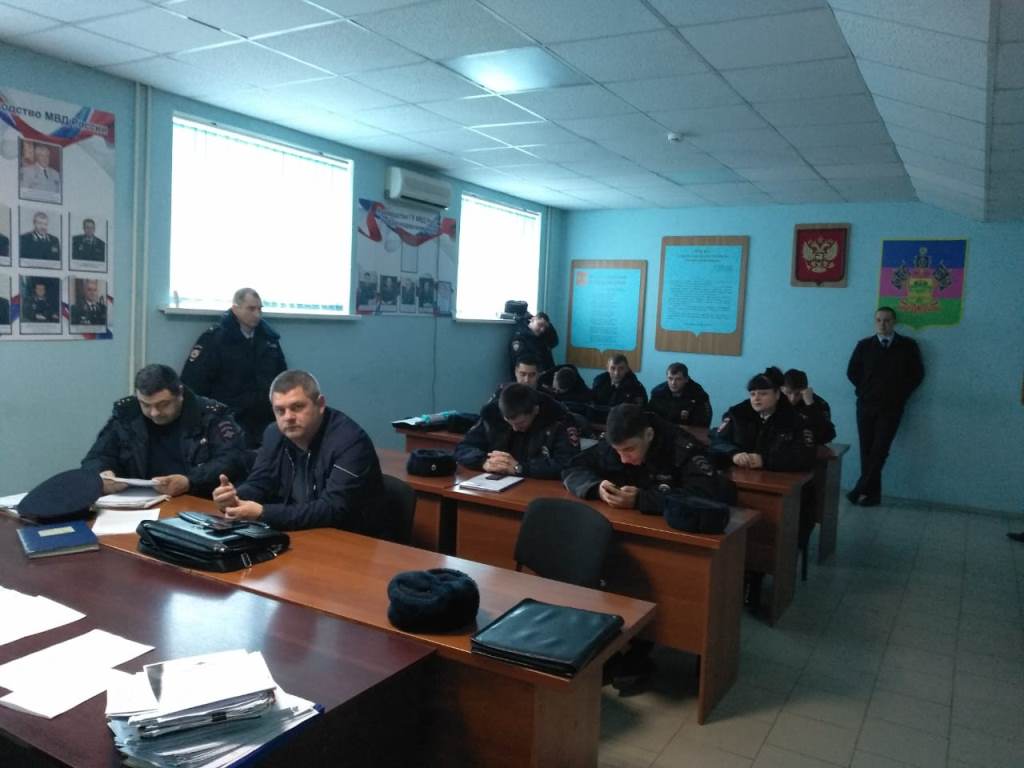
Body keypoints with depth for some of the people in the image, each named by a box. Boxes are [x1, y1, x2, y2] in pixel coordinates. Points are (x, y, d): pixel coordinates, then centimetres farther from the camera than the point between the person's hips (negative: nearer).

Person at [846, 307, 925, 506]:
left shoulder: (908, 346, 2)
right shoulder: (864, 345, 6)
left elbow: (917, 374, 5)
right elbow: (852, 372, 12)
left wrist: (900, 395, 0)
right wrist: (864, 390, 4)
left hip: (891, 407, -2)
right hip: (866, 405, 2)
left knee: (879, 450, -9)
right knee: (867, 450, 1)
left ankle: (860, 489, -4)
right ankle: (872, 492, 8)